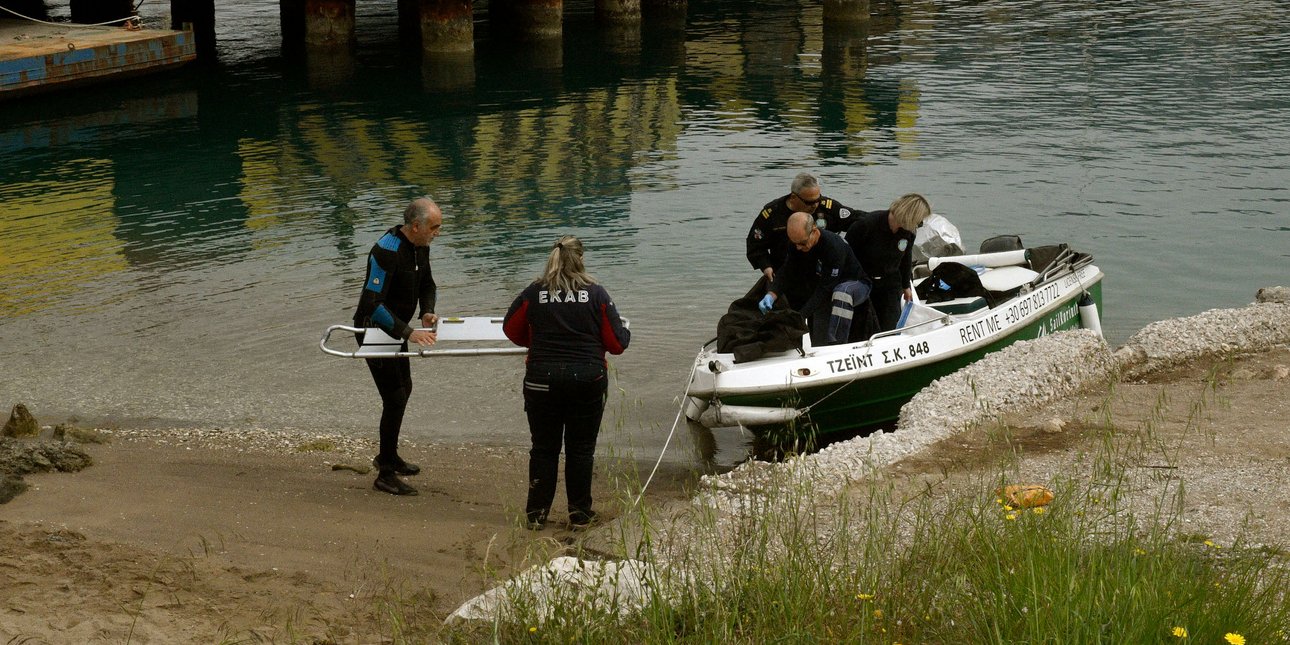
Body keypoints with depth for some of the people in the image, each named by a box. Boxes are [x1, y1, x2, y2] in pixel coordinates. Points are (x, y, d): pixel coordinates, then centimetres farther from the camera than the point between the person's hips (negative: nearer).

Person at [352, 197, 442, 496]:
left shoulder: (420, 247, -1)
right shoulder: (386, 251, -30)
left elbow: (426, 285, 15)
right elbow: (372, 303, -36)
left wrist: (428, 312, -6)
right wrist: (408, 332, -39)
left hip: (394, 328, 10)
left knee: (403, 389, 22)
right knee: (395, 397, -13)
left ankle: (388, 457, 41)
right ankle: (385, 474, -5)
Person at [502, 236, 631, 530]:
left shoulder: (533, 293, -2)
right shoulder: (596, 293, -4)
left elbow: (512, 330, 11)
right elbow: (617, 342, -1)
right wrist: (626, 334, 22)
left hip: (542, 380, 1)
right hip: (587, 379, 0)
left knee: (543, 448, 11)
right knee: (581, 448, 10)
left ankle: (537, 513, 13)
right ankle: (579, 513, 15)